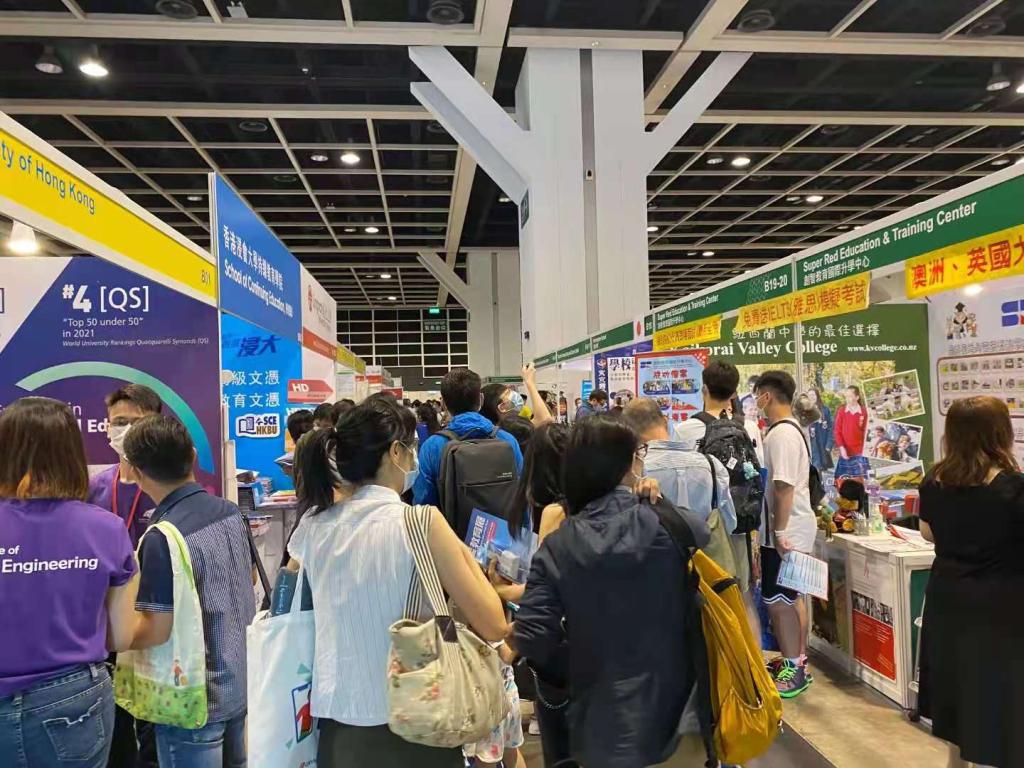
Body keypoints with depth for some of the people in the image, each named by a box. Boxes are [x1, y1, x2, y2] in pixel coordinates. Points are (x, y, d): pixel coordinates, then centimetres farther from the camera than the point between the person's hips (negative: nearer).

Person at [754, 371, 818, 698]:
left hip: (785, 531, -10)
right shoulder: (792, 429, 13)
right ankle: (797, 662, 29)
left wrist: (779, 532, -22)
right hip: (795, 528, 10)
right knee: (792, 597, 18)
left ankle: (794, 669, 7)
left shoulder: (781, 434, -20)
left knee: (777, 601, -3)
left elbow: (784, 487, -25)